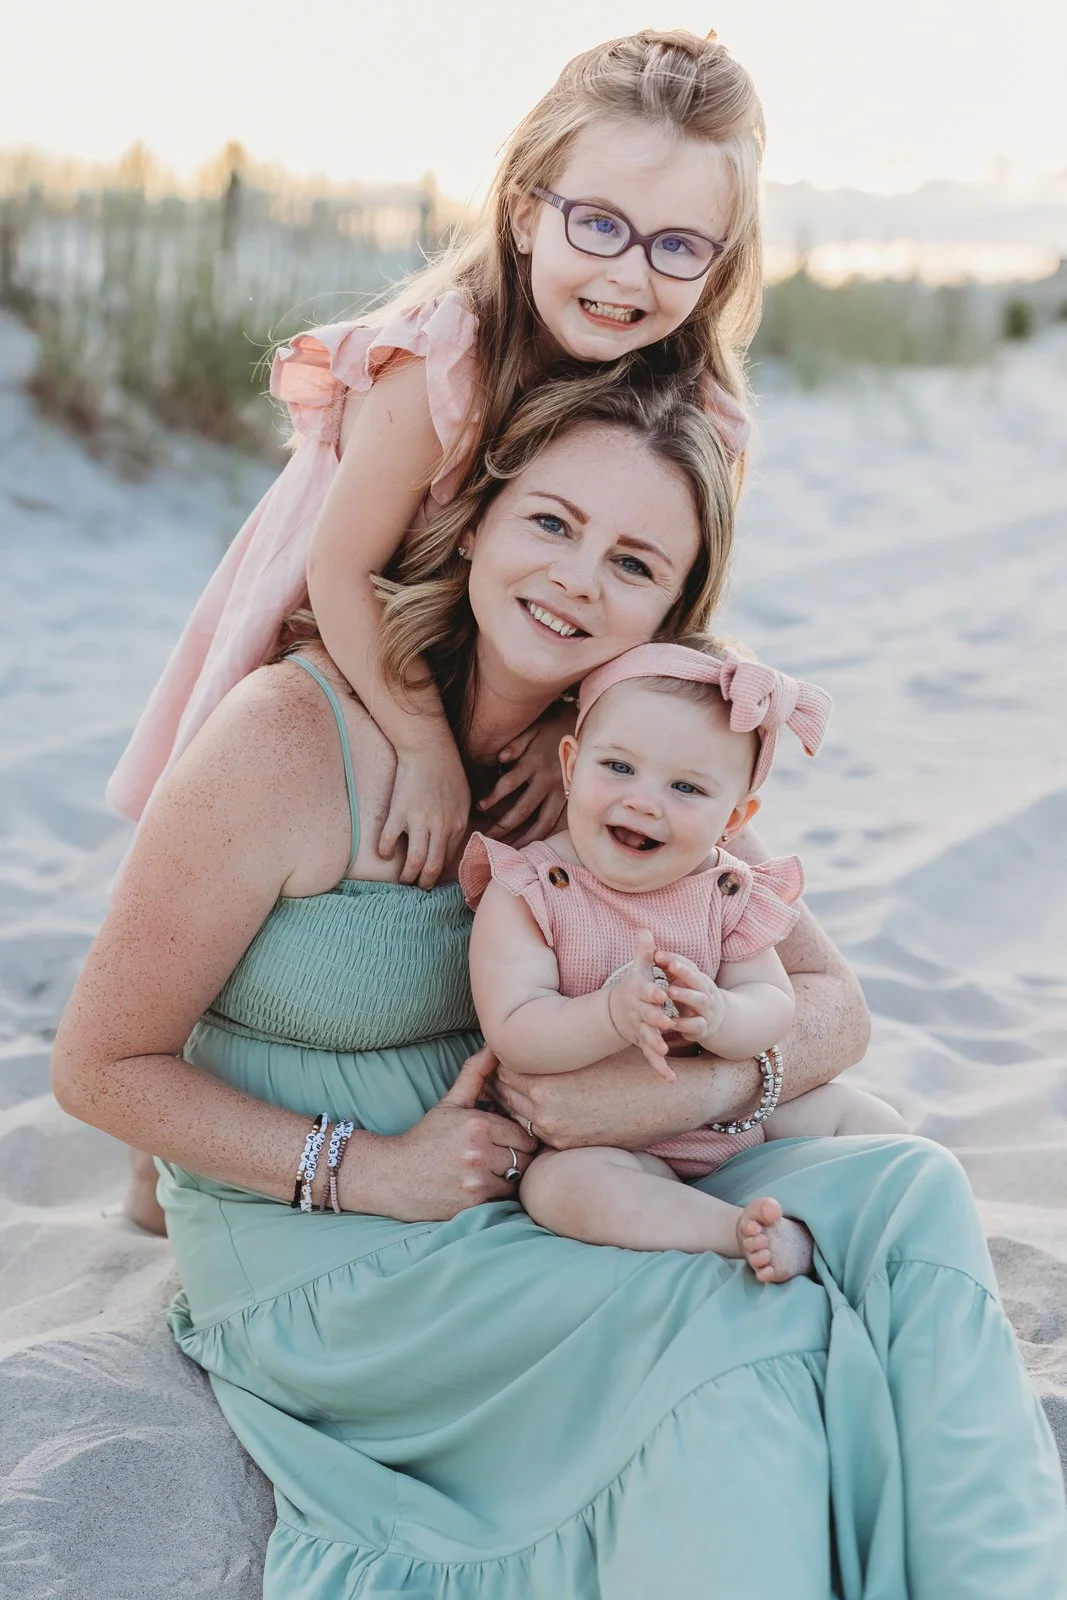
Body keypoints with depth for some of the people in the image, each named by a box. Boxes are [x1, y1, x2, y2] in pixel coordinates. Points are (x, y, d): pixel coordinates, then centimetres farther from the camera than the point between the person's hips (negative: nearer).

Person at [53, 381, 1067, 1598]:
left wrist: (702, 1085, -22)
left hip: (544, 1211, 5)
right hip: (316, 1259, -5)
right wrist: (367, 1171, -21)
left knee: (901, 1201, -16)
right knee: (734, 1322, -26)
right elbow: (101, 1067, -12)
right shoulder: (292, 736, -18)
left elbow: (833, 1008, 1)